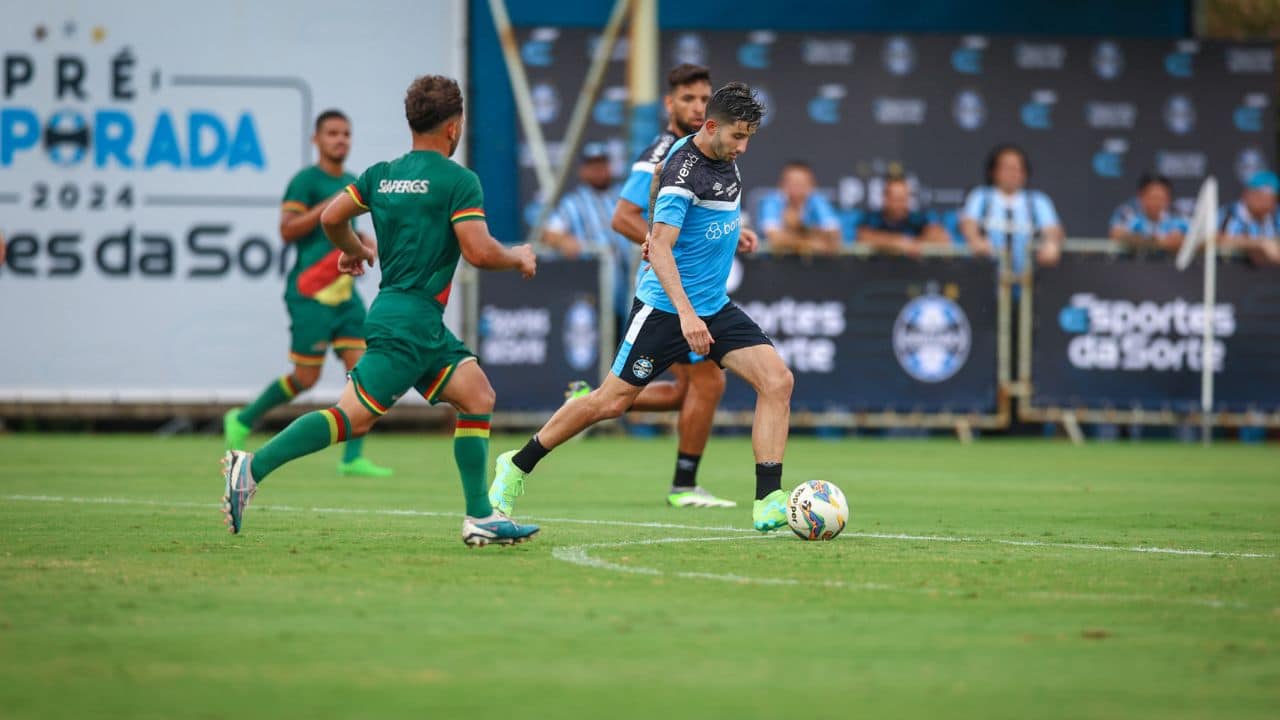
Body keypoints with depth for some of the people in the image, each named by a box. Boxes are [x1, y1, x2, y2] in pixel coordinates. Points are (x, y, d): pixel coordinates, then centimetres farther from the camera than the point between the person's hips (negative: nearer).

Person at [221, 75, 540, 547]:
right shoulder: (459, 181, -9)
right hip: (410, 318, -9)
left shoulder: (382, 175, 12)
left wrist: (355, 250, 31)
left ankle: (480, 517, 6)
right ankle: (253, 468, -18)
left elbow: (331, 217, 11)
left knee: (477, 396, 10)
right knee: (355, 416, -13)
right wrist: (519, 258, 4)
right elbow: (479, 252, -16)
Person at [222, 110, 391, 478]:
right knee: (306, 378, -3)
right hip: (311, 293, -7)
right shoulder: (306, 181, -8)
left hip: (344, 292, 7)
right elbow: (287, 230, -18)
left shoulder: (352, 183, 16)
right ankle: (243, 420, 20)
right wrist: (329, 206, -24)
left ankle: (353, 458, -5)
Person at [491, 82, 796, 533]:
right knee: (612, 401, 0)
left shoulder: (724, 156, 5)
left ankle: (768, 503, -12)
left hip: (714, 307, 8)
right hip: (665, 306, -7)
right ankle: (517, 466, 19)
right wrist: (686, 315, -37)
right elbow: (659, 249, -28)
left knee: (777, 381, -10)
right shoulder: (683, 170, -21)